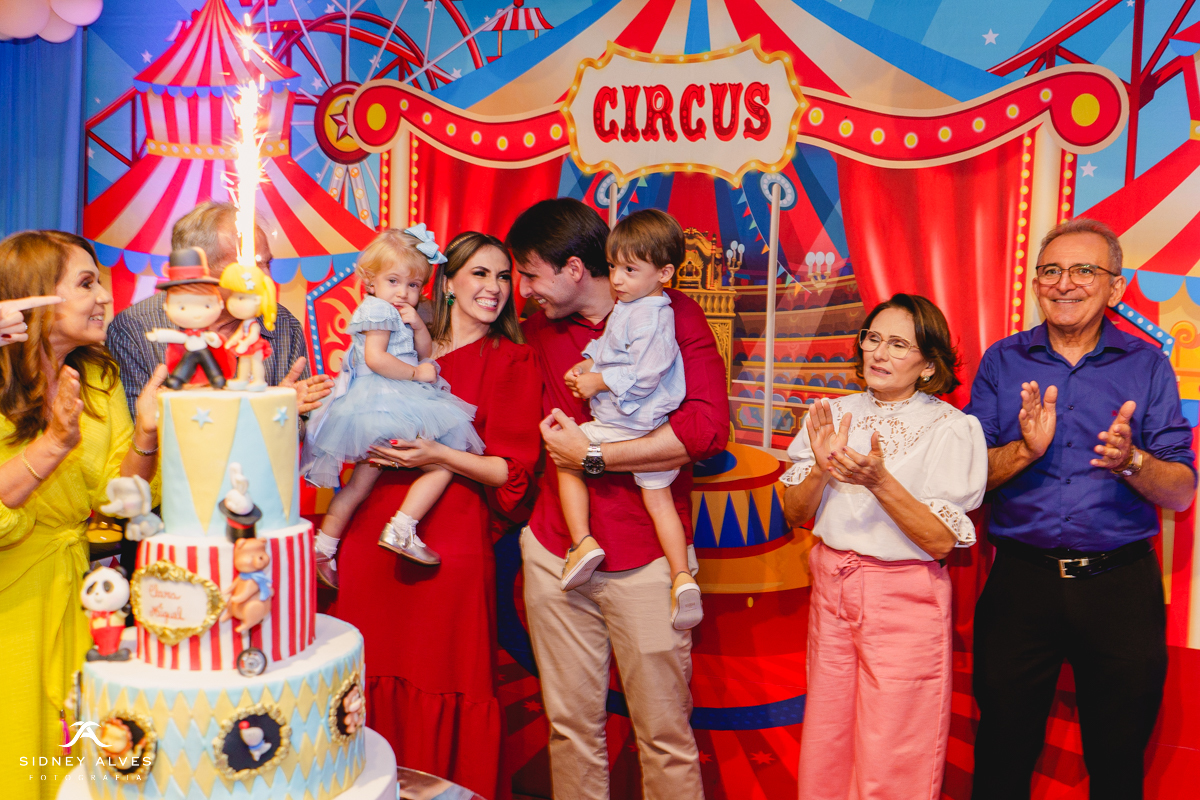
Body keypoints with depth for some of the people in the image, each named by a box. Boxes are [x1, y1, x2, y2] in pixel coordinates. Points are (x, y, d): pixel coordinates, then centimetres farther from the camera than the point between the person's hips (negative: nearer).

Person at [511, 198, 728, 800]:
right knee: (571, 725, 12)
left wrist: (593, 456, -15)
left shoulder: (673, 314, -4)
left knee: (665, 734, 4)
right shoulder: (537, 331, 11)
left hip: (646, 560, -4)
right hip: (554, 554, 4)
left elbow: (707, 429, -16)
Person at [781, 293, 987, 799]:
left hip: (905, 600, -4)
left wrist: (879, 480, -26)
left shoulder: (952, 428, -7)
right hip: (831, 590, 4)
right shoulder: (835, 414, 5)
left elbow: (942, 540, -14)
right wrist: (822, 468, -15)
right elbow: (794, 514, 4)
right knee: (824, 751, 12)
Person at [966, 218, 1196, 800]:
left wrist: (1130, 462, -22)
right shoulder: (1002, 362, 4)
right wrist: (1025, 449, -18)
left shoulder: (1147, 366, 2)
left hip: (1121, 584, 0)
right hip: (1020, 579, 0)